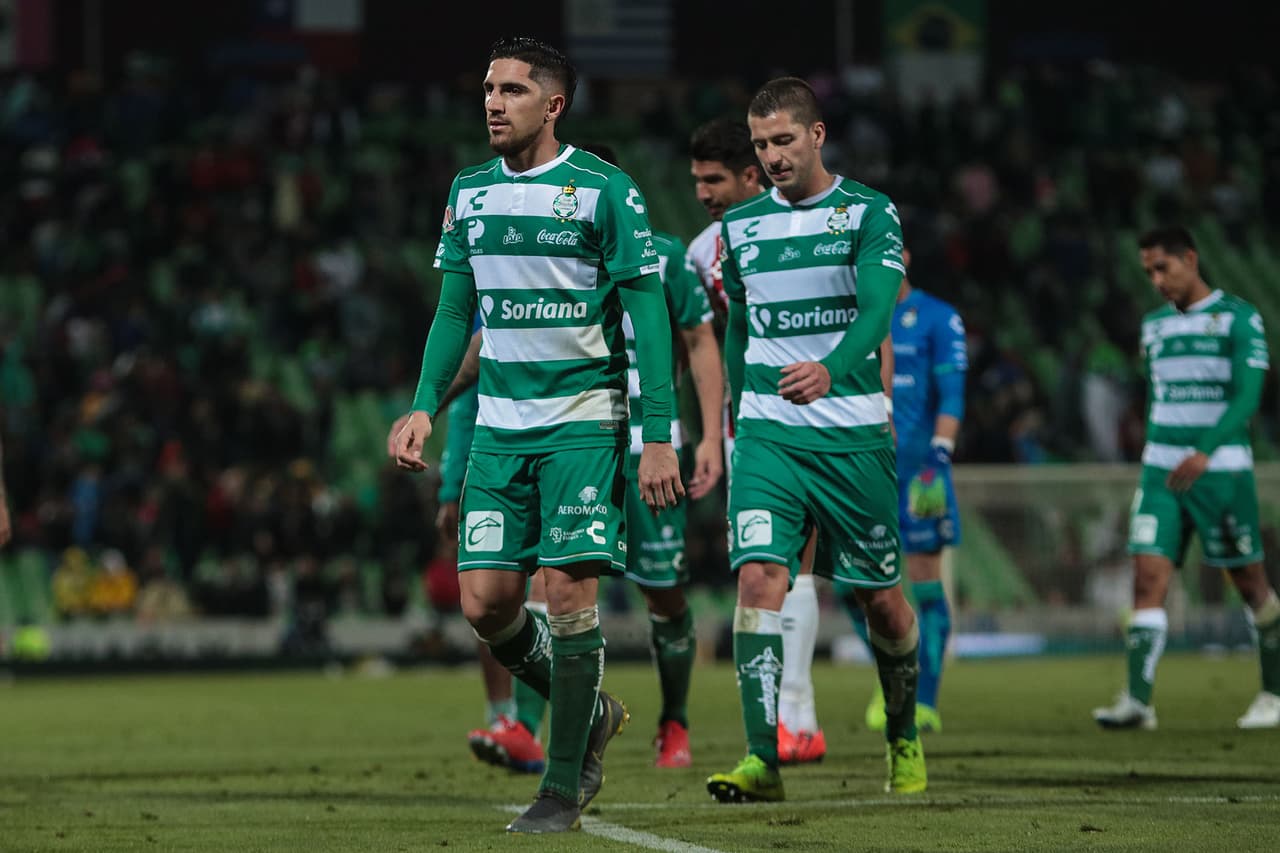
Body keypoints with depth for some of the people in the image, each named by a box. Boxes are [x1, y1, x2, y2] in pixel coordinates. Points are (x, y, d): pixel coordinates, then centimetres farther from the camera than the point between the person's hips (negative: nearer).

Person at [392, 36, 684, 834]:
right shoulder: (470, 192, 10)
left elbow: (648, 314, -7)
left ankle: (565, 785, 1)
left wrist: (659, 436, -13)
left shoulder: (604, 190, -7)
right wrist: (425, 406, 4)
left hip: (583, 419, -5)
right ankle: (591, 714, 22)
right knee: (485, 599, -3)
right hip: (499, 424, 5)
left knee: (570, 591, -10)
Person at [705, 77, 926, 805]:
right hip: (769, 435, 2)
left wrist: (829, 370, -39)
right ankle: (763, 758, -20)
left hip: (854, 435, -2)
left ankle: (905, 737, 32)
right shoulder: (741, 226, 9)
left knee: (882, 598, 7)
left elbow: (876, 306, -20)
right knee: (759, 576, -17)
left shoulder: (868, 213, -3)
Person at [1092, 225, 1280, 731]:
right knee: (1148, 576, -10)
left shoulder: (1238, 318, -4)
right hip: (1160, 469, 4)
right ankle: (1138, 701, -17)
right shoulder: (1154, 326, 14)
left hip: (1221, 466, -4)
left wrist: (1204, 452, -25)